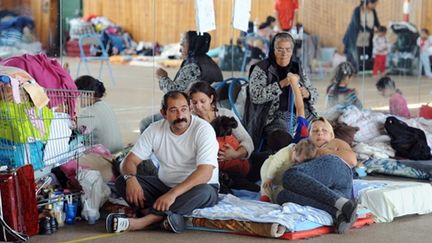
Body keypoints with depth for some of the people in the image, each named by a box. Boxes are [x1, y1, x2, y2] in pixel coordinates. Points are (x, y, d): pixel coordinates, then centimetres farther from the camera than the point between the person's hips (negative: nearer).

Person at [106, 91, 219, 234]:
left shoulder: (203, 129, -19)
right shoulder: (155, 130, -4)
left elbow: (205, 172, -29)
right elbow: (130, 160, -4)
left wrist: (173, 194, -40)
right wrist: (130, 178, -29)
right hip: (164, 184, 4)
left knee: (203, 191, -40)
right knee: (122, 181, -15)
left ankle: (142, 221, -38)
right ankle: (164, 218, -35)